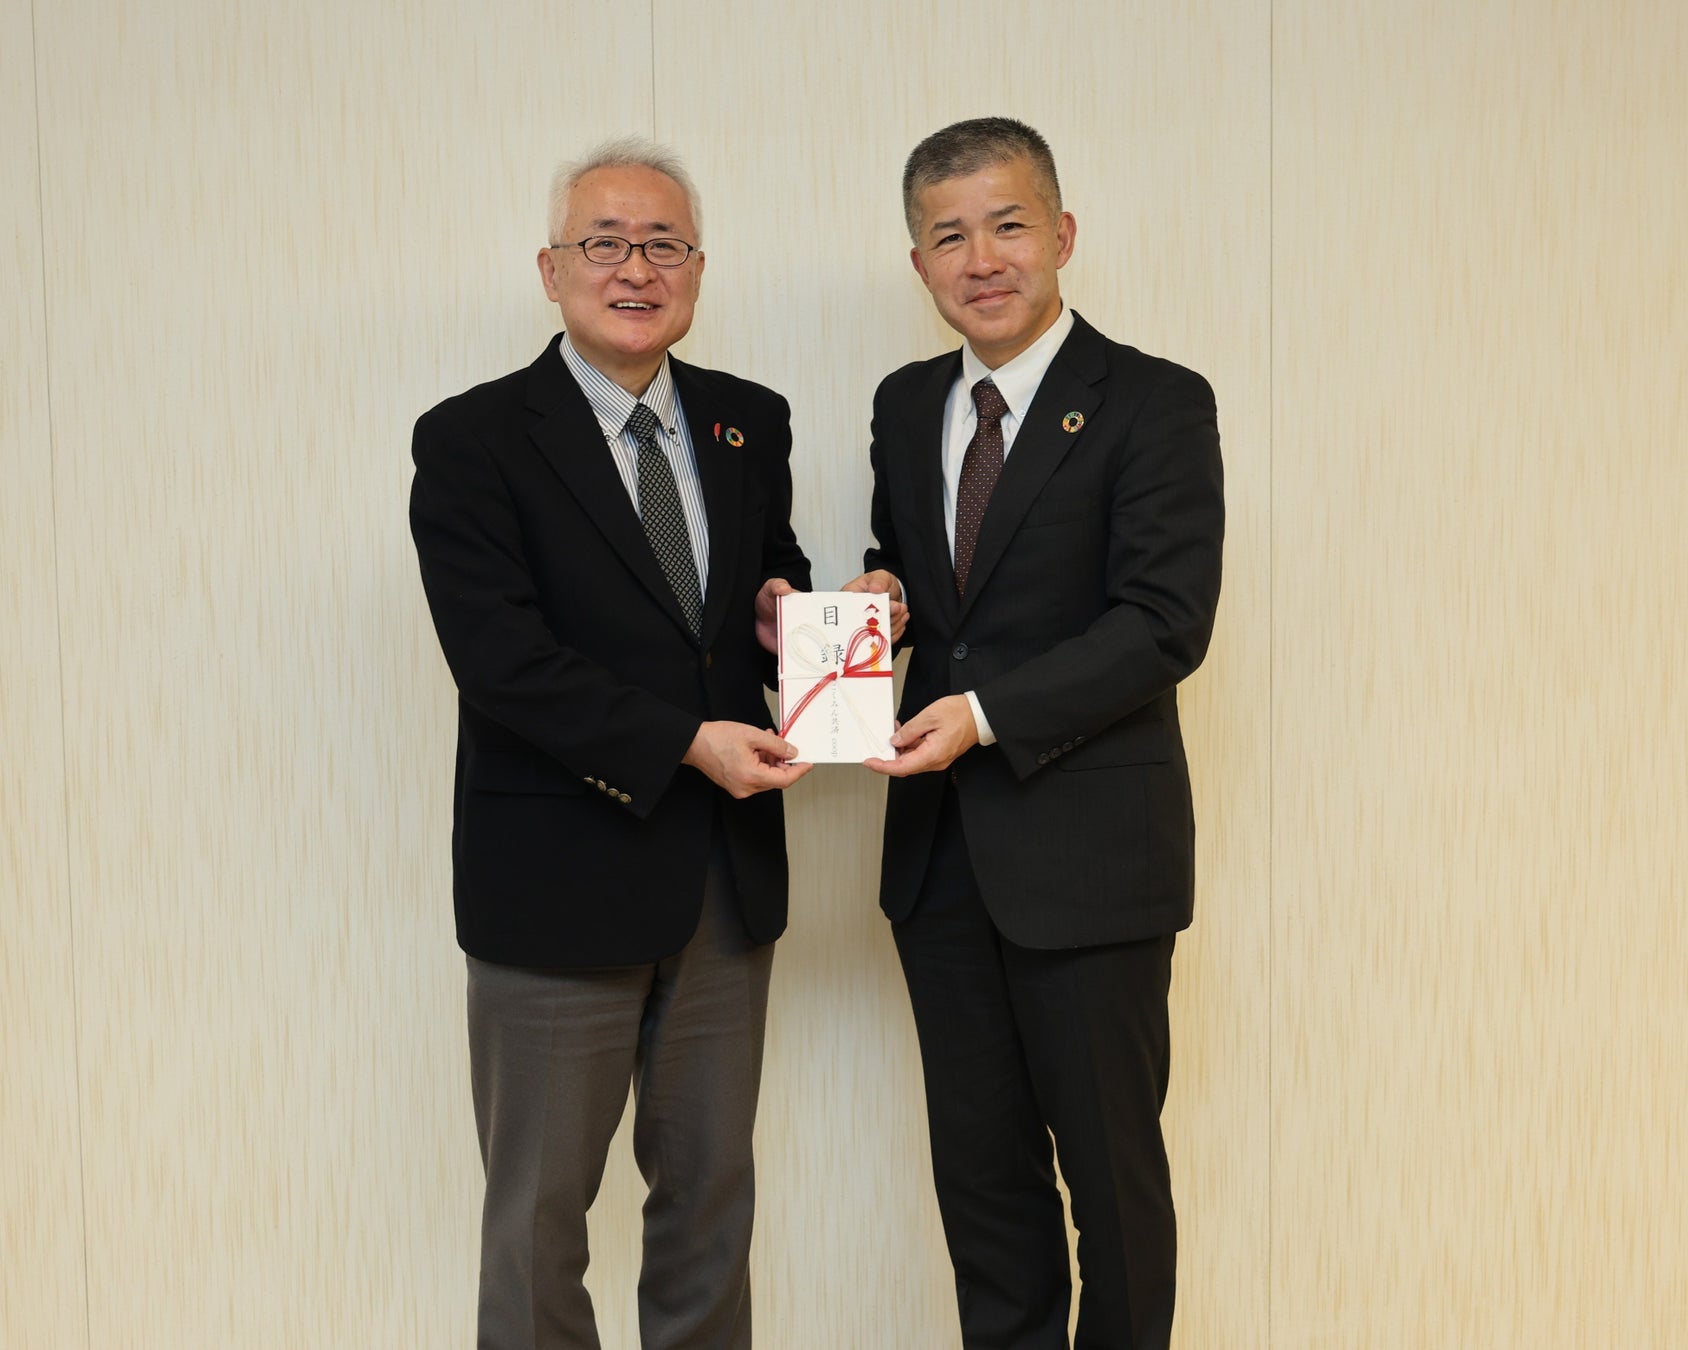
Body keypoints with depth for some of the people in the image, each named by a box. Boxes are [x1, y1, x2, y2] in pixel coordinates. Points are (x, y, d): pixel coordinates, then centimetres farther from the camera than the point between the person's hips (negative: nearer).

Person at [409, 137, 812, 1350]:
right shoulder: (472, 442, -9)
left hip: (726, 877, 5)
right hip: (560, 877, -4)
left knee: (713, 1189, 18)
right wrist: (685, 742, -24)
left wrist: (789, 613, -6)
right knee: (539, 1209, 10)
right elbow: (502, 658, -17)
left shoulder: (751, 423, 7)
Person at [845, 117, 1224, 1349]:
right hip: (941, 849, 6)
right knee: (979, 1157, 16)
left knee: (1109, 1156, 8)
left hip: (1087, 848, -6)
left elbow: (1165, 622, -16)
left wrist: (987, 714, -23)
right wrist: (879, 597, -1)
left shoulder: (1156, 405, -9)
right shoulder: (907, 406, 11)